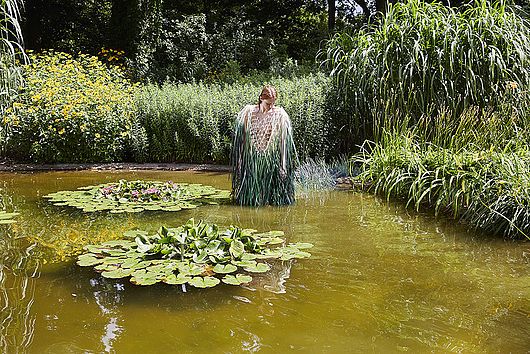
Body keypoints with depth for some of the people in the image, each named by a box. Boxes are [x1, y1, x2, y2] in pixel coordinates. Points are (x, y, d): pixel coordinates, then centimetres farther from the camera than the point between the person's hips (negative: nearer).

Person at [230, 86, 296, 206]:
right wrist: (239, 161, 4)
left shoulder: (279, 115, -6)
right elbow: (242, 138, 5)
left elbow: (282, 141, -6)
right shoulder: (248, 113, -1)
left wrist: (283, 165, -10)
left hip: (272, 158, -1)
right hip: (252, 157, 1)